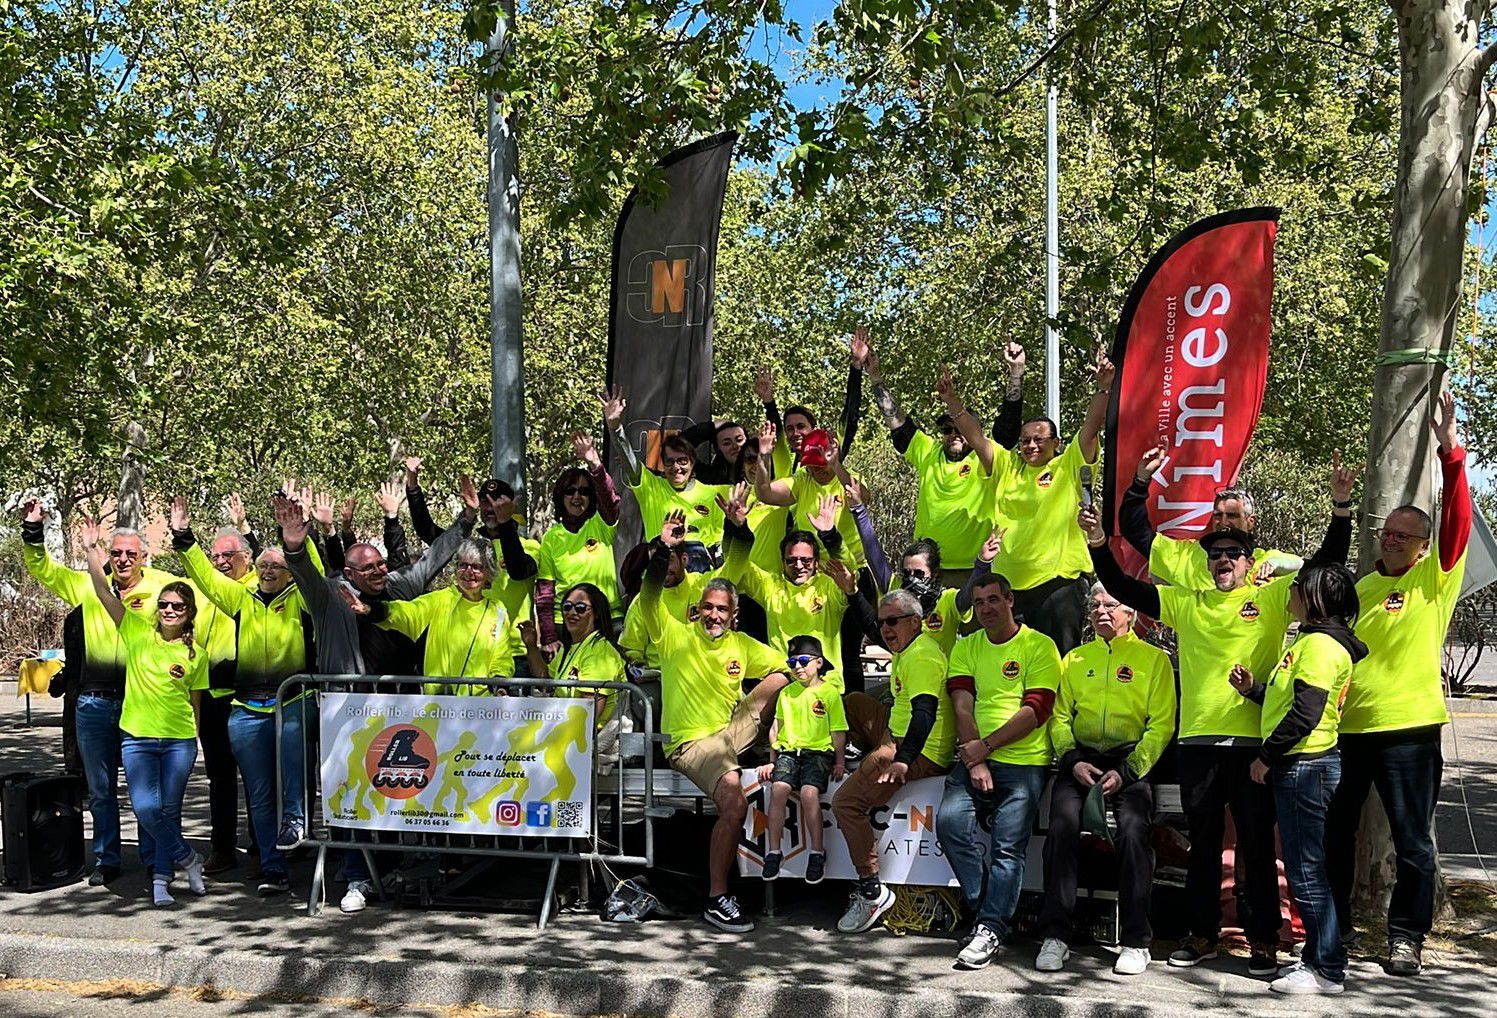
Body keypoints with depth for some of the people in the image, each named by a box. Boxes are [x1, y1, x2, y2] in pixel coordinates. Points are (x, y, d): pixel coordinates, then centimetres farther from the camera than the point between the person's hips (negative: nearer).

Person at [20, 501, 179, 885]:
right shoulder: (88, 585, 8)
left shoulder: (161, 585, 1)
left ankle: (154, 858, 16)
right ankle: (106, 860, 22)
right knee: (100, 789, 11)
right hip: (94, 704, 3)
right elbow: (43, 569, 11)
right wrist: (33, 531, -3)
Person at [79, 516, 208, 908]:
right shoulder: (138, 631, 0)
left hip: (179, 739, 1)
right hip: (138, 736, -1)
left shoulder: (196, 654, 4)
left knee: (169, 810, 4)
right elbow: (104, 593, -8)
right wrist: (91, 550, -16)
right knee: (146, 808, -12)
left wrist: (194, 739, 11)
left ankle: (161, 877, 19)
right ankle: (187, 860, 9)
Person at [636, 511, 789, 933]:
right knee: (735, 802, -30)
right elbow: (649, 597, -15)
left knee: (780, 677, -7)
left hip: (730, 735, 5)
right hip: (689, 743, -5)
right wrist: (663, 549, -26)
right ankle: (716, 899, -18)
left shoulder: (743, 646, 10)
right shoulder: (676, 635, -1)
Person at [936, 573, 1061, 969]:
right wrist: (975, 763, -11)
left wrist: (985, 746, -13)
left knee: (1008, 847, -13)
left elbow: (1036, 710, -7)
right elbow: (962, 707, 2)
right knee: (950, 822, -19)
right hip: (973, 759, 3)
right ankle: (983, 904, -2)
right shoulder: (966, 647, 14)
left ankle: (991, 929, -4)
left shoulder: (1039, 646, 2)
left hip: (1024, 762, -3)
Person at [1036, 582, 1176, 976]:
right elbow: (1060, 717, 14)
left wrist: (1126, 771, -10)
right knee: (1062, 825, -23)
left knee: (1133, 829, -26)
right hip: (1080, 759, 2)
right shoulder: (1075, 659, 22)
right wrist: (1073, 761, -5)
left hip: (1131, 761, -2)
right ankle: (1055, 936, -17)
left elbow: (1161, 725, 2)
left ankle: (1136, 941, -16)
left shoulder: (1154, 658, 11)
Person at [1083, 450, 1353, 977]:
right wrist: (1099, 545, 0)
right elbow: (1123, 588, 11)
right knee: (1203, 842, 12)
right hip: (1198, 740, 3)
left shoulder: (1271, 598, 4)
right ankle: (1202, 934, 23)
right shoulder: (1186, 603, 11)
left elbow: (1326, 563, -3)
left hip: (1254, 740, -3)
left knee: (1257, 844, 4)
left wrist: (1341, 507, -13)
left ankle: (1263, 940, 14)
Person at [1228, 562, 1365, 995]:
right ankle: (1319, 956, 22)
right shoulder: (1312, 640, 17)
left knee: (1306, 870, -5)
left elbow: (1306, 713, -23)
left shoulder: (1320, 644, -16)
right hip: (1300, 766, 11)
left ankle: (1327, 970, 1)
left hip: (1305, 765, -11)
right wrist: (1253, 688, 7)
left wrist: (1266, 756, -16)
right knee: (1304, 868, 14)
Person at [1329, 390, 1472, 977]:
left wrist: (1451, 453, -24)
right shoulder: (1360, 587, 13)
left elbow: (1457, 523, -14)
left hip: (1408, 728, -5)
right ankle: (1335, 928, 23)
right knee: (1335, 831, 11)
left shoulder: (1434, 581, 0)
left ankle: (1407, 937, 14)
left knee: (1412, 839, 2)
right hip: (1347, 726, 5)